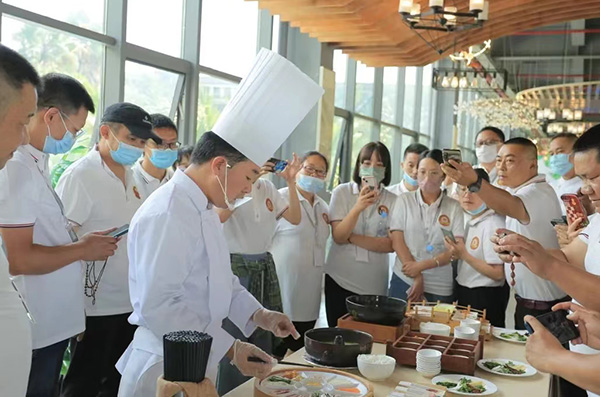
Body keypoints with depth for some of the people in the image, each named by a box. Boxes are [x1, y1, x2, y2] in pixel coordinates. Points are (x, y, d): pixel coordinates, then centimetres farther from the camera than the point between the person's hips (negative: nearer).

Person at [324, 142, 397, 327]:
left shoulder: (392, 201, -1)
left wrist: (352, 238, -15)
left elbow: (391, 245, -8)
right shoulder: (342, 192, -3)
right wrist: (358, 208, -26)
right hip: (339, 280, 0)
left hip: (374, 285, 1)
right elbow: (338, 237, -11)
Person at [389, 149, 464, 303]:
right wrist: (417, 278, -10)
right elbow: (397, 241, -3)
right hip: (404, 281, 0)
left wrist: (421, 265, -14)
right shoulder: (404, 200, 3)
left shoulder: (454, 207, 2)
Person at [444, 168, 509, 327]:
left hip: (485, 298, -9)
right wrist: (457, 253, 0)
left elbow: (497, 273, -22)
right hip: (465, 295, 9)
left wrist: (464, 255, -22)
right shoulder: (471, 222, 8)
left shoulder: (493, 224, -19)